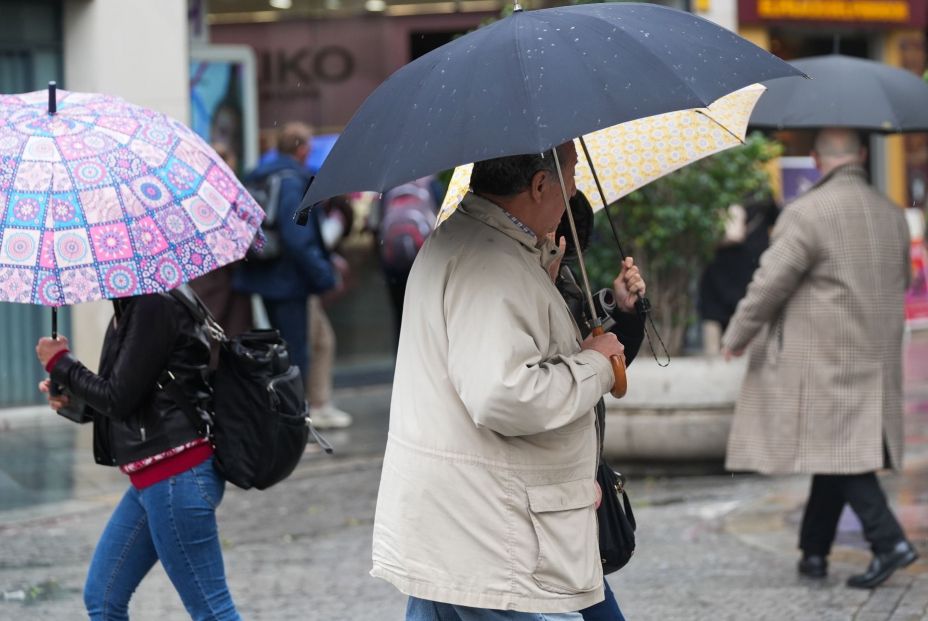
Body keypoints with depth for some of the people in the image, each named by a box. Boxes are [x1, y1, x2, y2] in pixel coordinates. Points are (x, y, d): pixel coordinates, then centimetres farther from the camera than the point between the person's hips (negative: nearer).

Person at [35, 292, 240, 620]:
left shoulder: (153, 307, -15)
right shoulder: (127, 311, 14)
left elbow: (119, 399, -16)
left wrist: (60, 363, -4)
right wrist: (72, 401, 4)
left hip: (176, 478, -11)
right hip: (150, 480, 11)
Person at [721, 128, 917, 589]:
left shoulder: (806, 214, -14)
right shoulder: (892, 215, 8)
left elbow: (769, 285, -13)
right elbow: (899, 285, 19)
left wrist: (735, 338, 0)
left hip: (822, 361, -7)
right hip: (876, 360, 7)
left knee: (838, 451, -6)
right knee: (834, 451, 12)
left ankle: (888, 541, -17)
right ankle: (814, 551, 16)